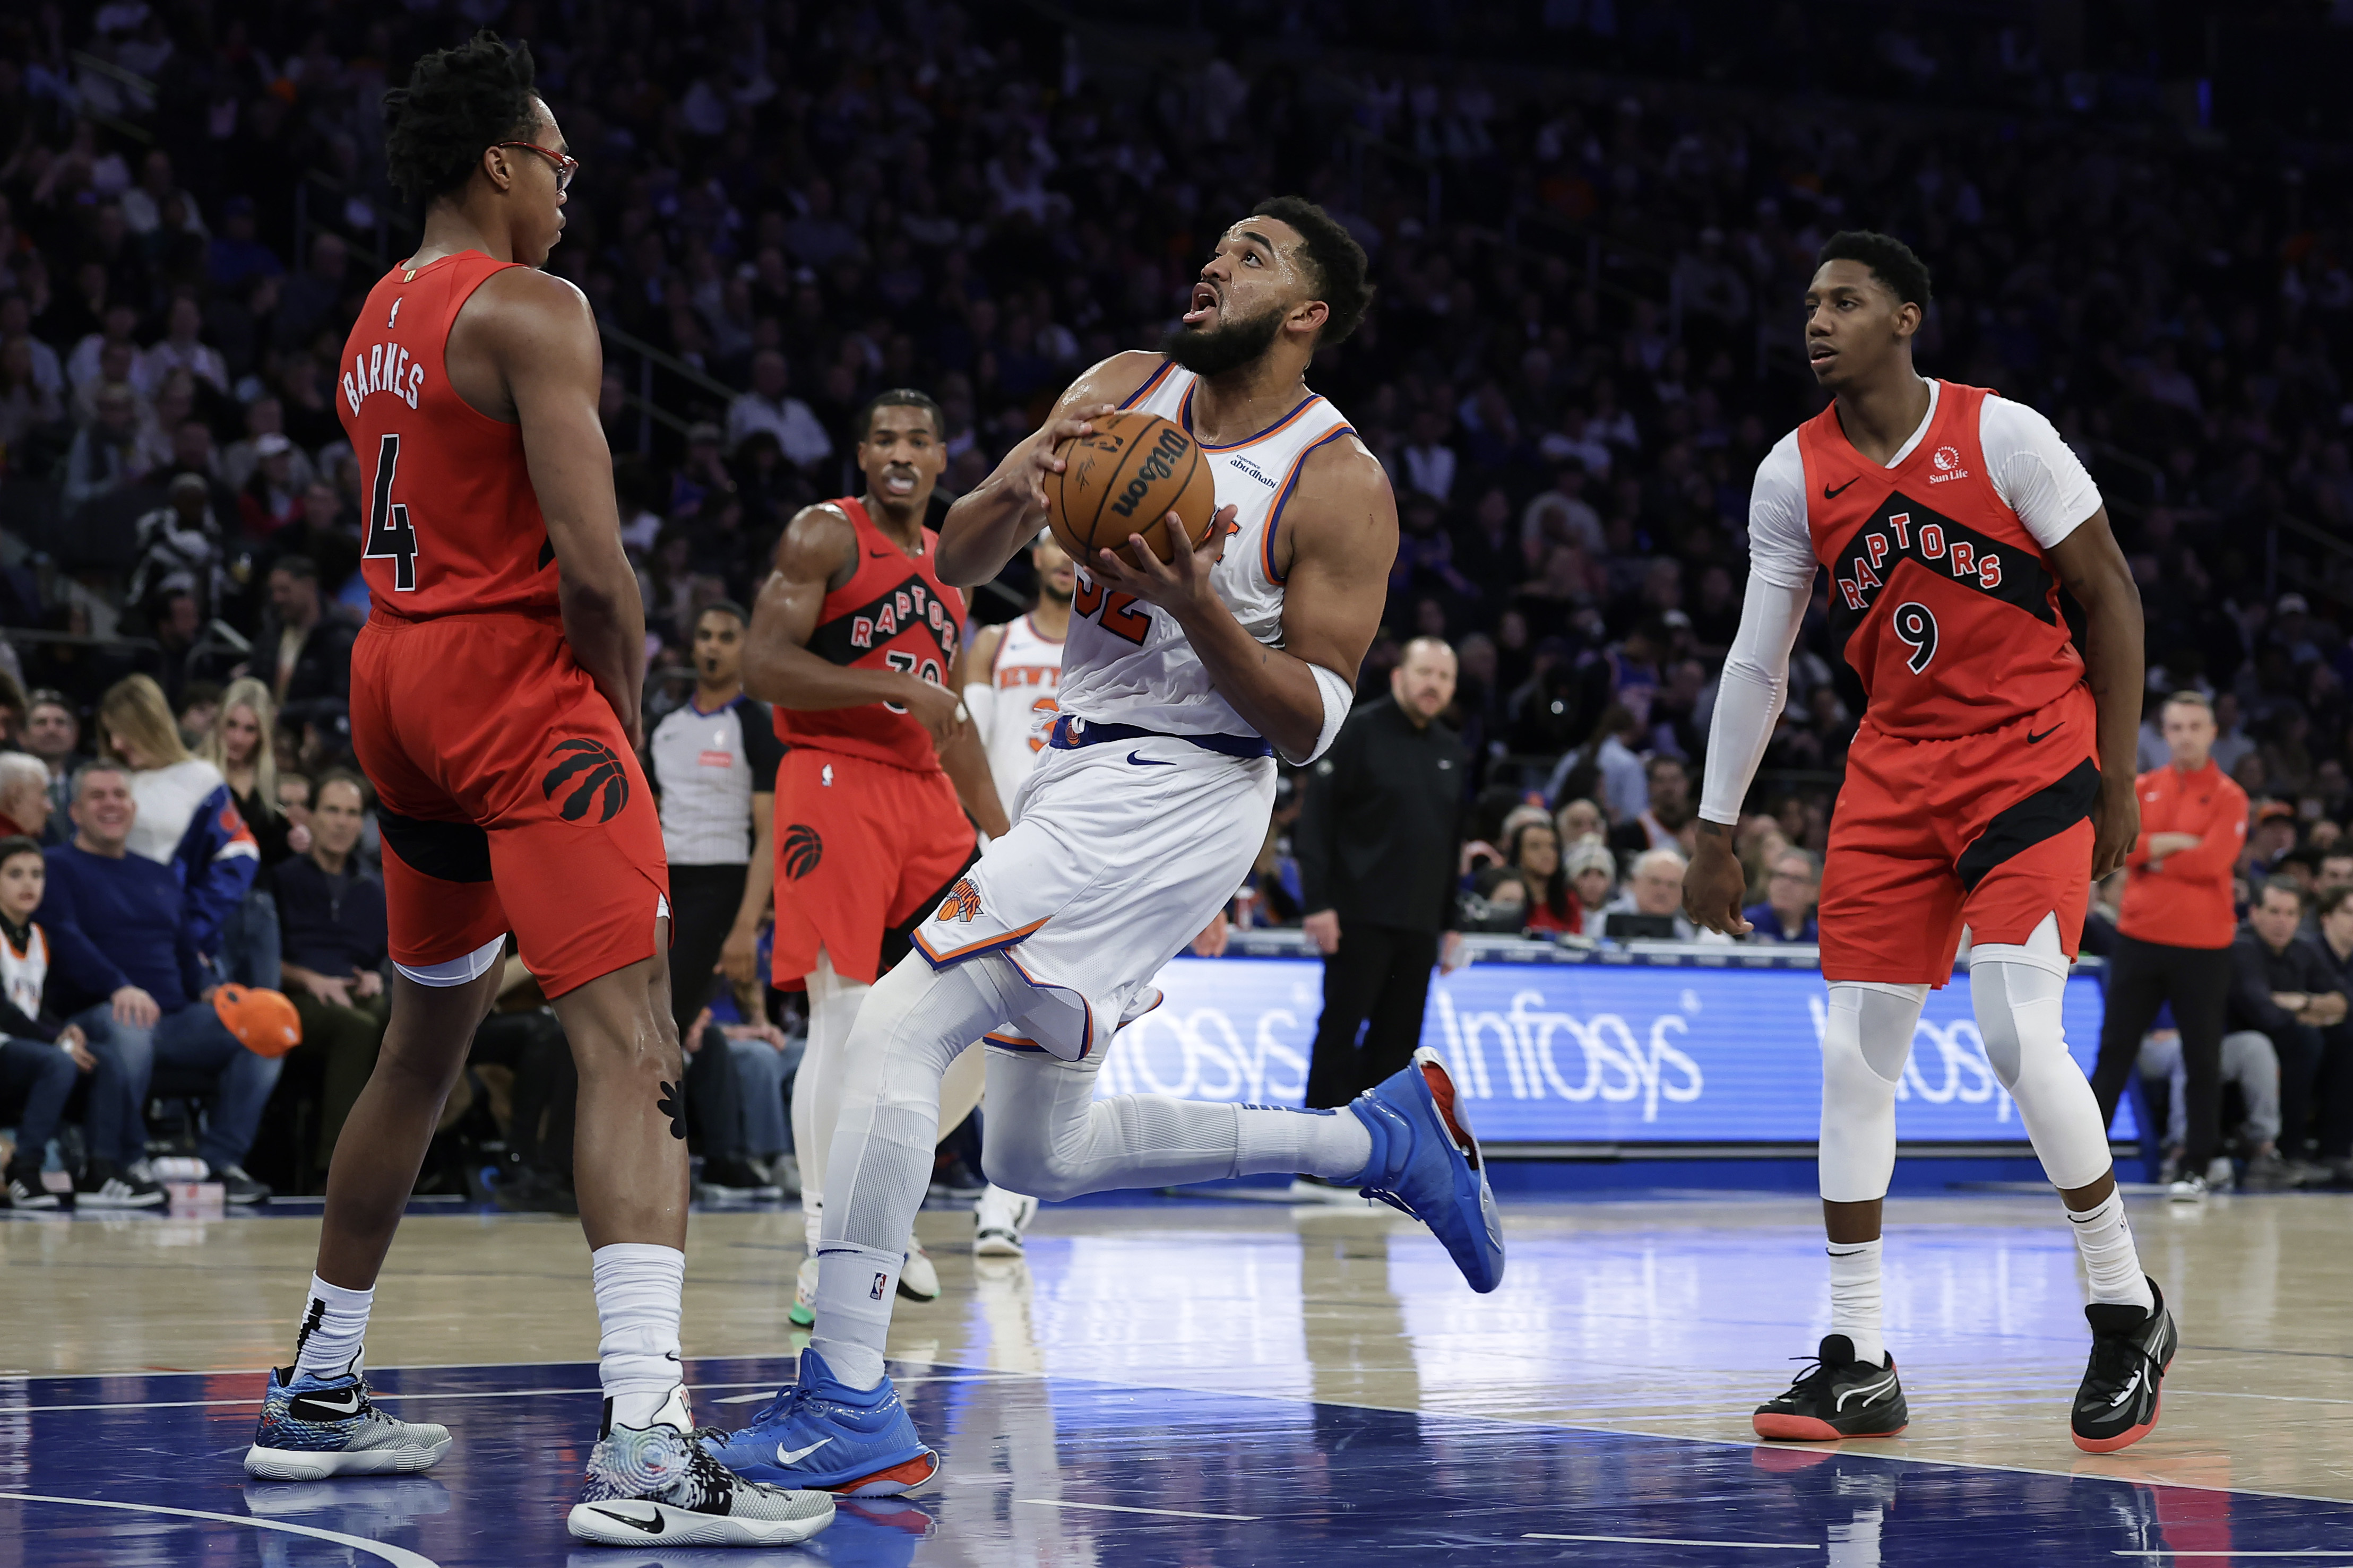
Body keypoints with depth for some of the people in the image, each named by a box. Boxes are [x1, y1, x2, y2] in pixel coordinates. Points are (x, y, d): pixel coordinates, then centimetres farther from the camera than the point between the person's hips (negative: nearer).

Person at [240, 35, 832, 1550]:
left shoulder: (379, 319, 17)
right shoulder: (533, 310, -11)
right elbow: (592, 560, -20)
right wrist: (626, 716, -4)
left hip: (393, 675, 9)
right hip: (515, 682, -9)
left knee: (430, 1035, 24)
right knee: (632, 1040, -17)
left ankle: (319, 1394, 32)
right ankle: (646, 1443, -31)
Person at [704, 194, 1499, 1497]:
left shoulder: (1339, 487, -8)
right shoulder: (1122, 392, 8)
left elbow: (1311, 722, -9)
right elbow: (958, 562, 7)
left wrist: (1199, 607, -23)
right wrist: (1020, 486, -14)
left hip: (1176, 793, -9)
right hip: (1081, 780, 9)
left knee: (899, 1026, -22)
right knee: (1040, 1156, 16)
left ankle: (848, 1408, -22)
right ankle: (1382, 1139, 27)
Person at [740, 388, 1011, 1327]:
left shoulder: (945, 564, 19)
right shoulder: (825, 537, -4)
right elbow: (763, 666, -15)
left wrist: (999, 835, 21)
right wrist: (894, 687, -20)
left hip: (926, 795, 7)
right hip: (835, 783, -7)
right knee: (845, 1016, -13)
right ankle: (825, 1250, -9)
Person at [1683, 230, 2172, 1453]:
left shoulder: (2002, 435, -9)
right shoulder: (1793, 477, 2)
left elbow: (2110, 595, -3)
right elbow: (1757, 662, 8)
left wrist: (2116, 778, -6)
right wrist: (1714, 834, 7)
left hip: (2031, 758, -5)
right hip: (1895, 774, 5)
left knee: (2018, 1036, -18)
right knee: (1854, 1053, -2)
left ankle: (2128, 1311, 1)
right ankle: (1856, 1363, 4)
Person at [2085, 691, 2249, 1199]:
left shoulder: (2228, 797, -1)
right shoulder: (2141, 789, 9)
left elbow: (2213, 861, -14)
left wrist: (2151, 857, -5)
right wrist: (2172, 843, -12)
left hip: (2202, 947, -3)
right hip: (2139, 938, 3)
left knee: (2202, 1060, 0)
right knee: (2114, 1050, 3)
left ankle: (2198, 1167, 7)